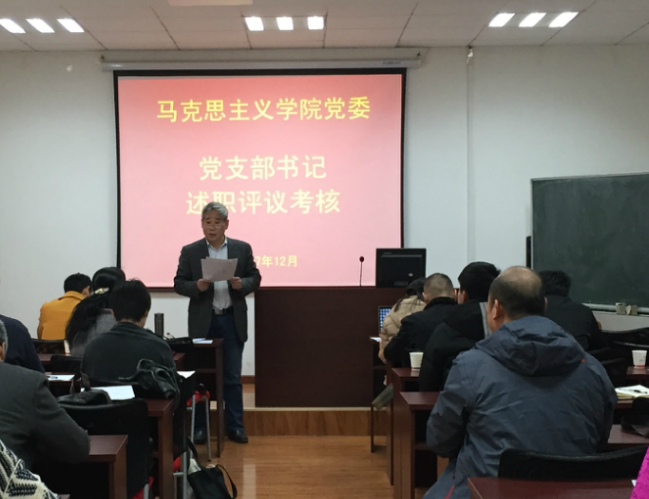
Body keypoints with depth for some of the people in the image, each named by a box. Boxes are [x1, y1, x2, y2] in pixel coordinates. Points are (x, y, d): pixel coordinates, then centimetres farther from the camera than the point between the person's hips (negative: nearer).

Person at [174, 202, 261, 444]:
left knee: (232, 376, 4)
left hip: (232, 320, 0)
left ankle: (235, 426, 12)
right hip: (202, 321, 0)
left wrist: (241, 284, -15)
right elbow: (179, 284, 1)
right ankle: (199, 426, 16)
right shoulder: (190, 251, 1)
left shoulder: (242, 249, 4)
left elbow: (255, 278, 6)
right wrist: (197, 286, -18)